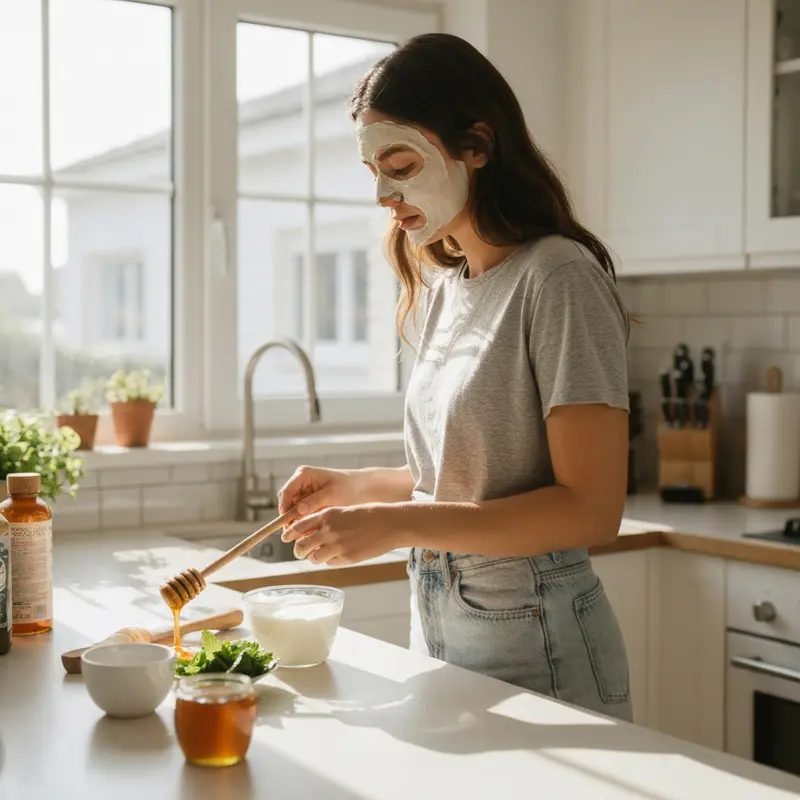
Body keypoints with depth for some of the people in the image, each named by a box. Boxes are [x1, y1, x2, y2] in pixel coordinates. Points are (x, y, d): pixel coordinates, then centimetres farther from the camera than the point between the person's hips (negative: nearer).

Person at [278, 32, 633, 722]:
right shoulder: (442, 287, 8)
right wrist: (354, 488, 3)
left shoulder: (558, 277, -16)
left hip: (537, 649, -7)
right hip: (439, 637, 7)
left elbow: (590, 508, -21)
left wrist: (396, 524, -24)